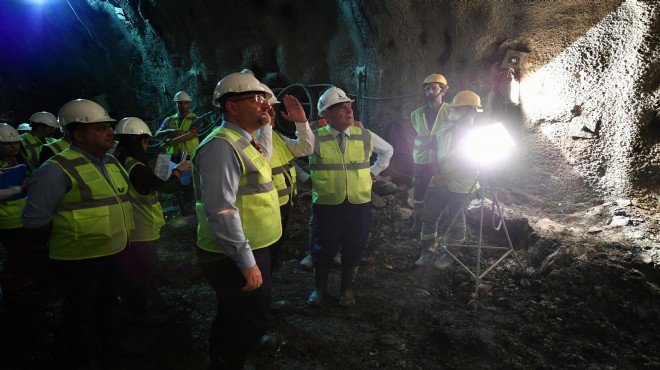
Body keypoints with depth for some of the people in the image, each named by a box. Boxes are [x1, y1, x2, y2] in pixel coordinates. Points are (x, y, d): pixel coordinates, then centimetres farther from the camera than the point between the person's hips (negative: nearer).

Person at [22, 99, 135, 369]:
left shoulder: (111, 163, 4)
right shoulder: (58, 169, -19)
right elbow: (35, 219, -20)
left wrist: (121, 238, 12)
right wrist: (66, 242, -9)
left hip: (114, 252, 7)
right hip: (81, 257, -7)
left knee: (108, 304, 27)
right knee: (81, 313, 14)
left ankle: (113, 343, 49)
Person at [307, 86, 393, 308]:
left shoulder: (365, 136, 3)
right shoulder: (315, 138, -7)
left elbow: (388, 151, 20)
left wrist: (373, 172, 13)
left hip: (359, 204, 3)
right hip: (326, 205, -2)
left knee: (354, 248, 12)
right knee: (325, 248, 10)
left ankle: (347, 289, 33)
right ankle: (320, 288, 31)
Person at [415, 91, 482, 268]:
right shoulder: (442, 130, 3)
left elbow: (471, 166, -14)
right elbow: (433, 155, 7)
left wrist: (447, 177, -18)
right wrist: (437, 175, -11)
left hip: (460, 186, -4)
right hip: (438, 182, 4)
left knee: (456, 222, 9)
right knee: (429, 217, 8)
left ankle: (450, 254, 27)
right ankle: (427, 251, 24)